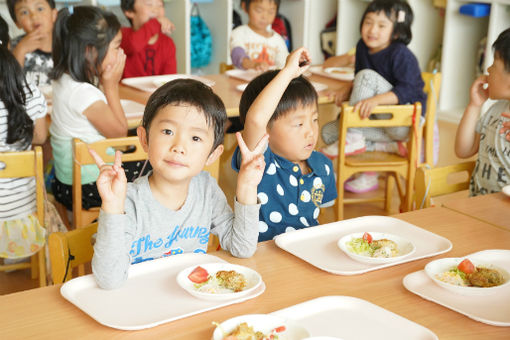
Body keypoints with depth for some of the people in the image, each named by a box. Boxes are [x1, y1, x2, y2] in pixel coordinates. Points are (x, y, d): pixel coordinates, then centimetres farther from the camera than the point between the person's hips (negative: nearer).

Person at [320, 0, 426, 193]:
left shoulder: (401, 54, -17)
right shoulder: (363, 47, 5)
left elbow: (409, 90, -26)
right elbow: (359, 83, 17)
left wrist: (376, 100, -40)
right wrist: (350, 92, -6)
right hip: (379, 121, 8)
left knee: (368, 76, -25)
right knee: (329, 132, -4)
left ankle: (353, 139, -19)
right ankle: (388, 147, -6)